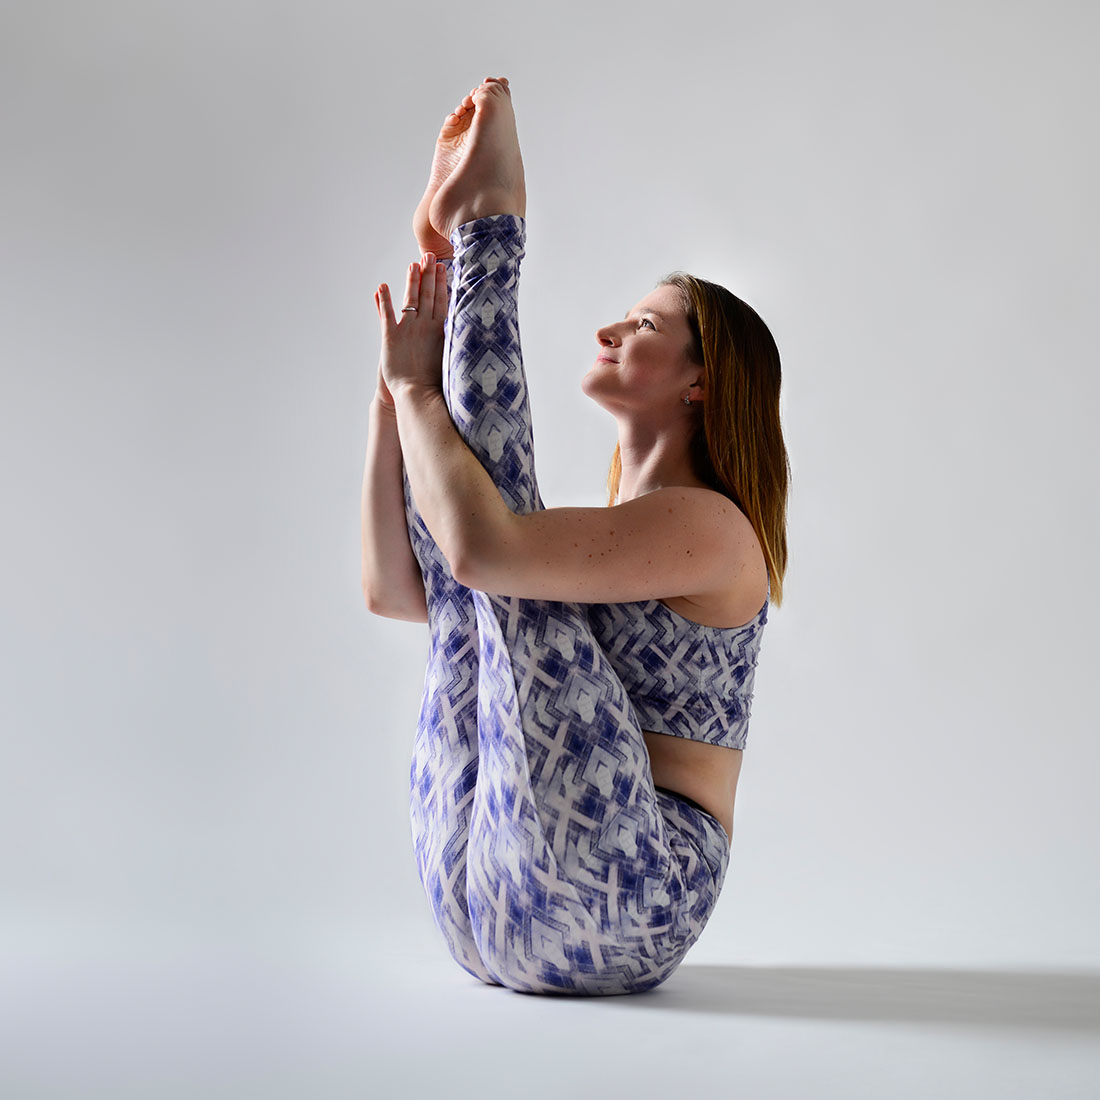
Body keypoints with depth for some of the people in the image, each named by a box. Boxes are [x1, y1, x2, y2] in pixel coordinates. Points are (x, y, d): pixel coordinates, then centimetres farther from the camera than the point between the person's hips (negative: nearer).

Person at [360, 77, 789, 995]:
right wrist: (395, 382, 9)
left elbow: (485, 548, -25)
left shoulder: (713, 529, -9)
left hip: (614, 908, -8)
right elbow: (392, 589, 13)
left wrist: (417, 384, -9)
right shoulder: (604, 537, 18)